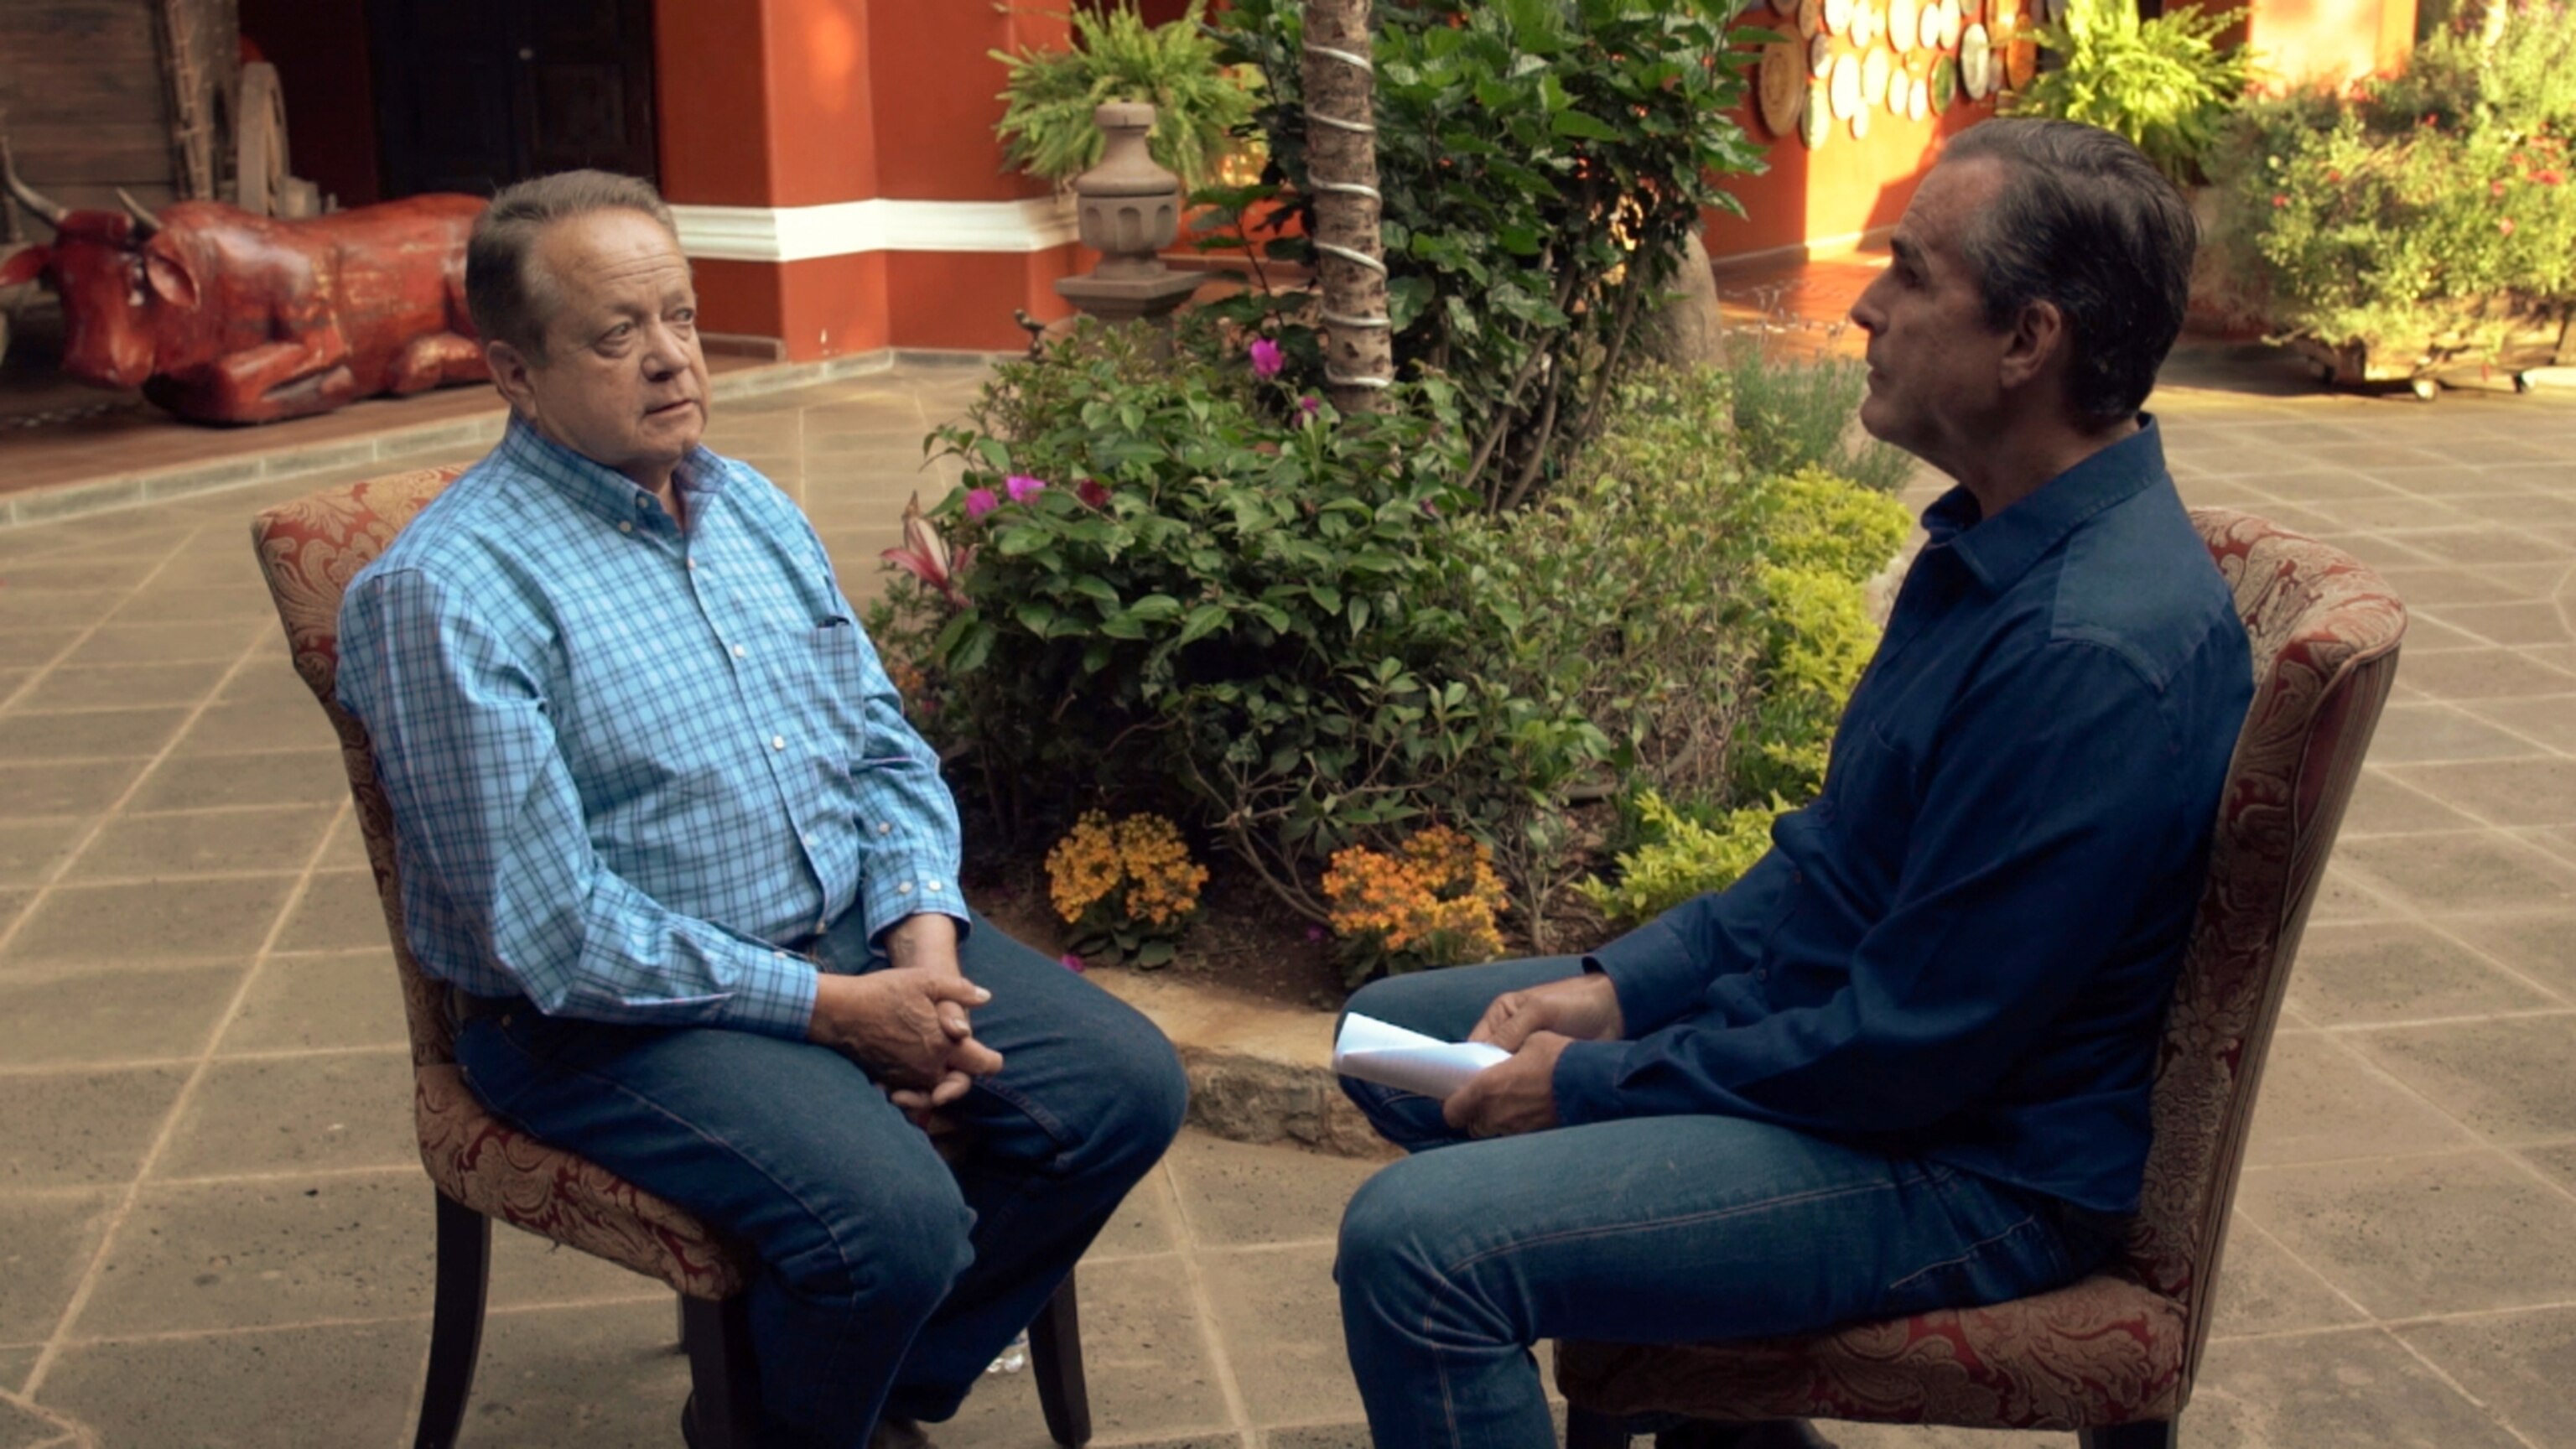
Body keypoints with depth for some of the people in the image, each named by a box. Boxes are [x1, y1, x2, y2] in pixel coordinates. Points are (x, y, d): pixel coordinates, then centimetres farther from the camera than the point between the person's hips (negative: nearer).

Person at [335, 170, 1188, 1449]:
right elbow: (553, 931, -20)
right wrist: (831, 1007, -19)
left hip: (858, 933, 8)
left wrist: (922, 936, -8)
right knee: (894, 1219, -28)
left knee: (1125, 1086, -4)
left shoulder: (753, 510, 9)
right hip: (617, 1012, -7)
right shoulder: (450, 590, -16)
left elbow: (885, 751, 11)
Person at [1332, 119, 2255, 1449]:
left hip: (1969, 1160, -10)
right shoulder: (1998, 543, 4)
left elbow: (1909, 1047, -25)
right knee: (1393, 1031, 15)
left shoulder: (2099, 650, -28)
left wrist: (1589, 1084, -14)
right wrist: (1616, 984, 3)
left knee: (1412, 1243, -25)